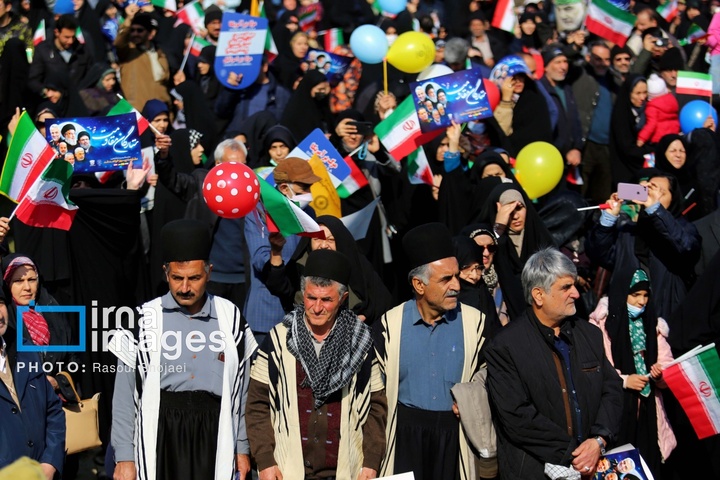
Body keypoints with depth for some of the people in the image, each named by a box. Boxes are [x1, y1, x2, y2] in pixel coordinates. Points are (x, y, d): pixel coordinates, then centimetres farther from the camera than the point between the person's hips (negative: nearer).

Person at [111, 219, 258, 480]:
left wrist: (242, 448, 11)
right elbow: (124, 396, 3)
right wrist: (124, 458, -1)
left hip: (213, 437, 1)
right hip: (159, 436, -1)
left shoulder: (230, 317, 9)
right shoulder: (144, 320, 3)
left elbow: (242, 390, 13)